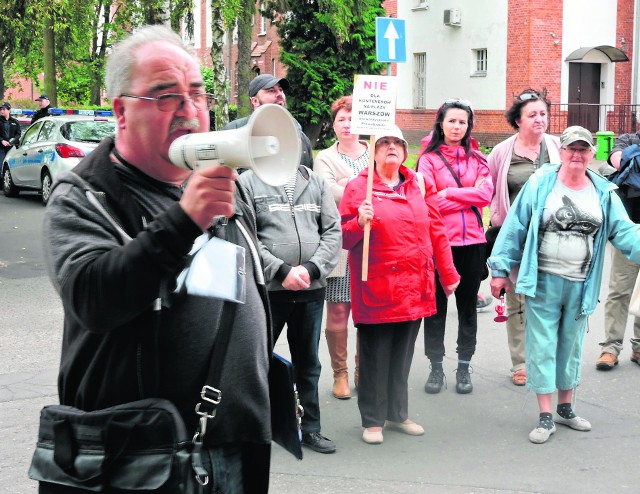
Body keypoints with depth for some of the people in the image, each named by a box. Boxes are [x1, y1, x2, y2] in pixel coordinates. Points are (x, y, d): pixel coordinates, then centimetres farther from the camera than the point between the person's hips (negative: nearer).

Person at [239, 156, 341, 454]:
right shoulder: (249, 182, -1)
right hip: (267, 290, -3)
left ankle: (310, 428, 25)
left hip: (312, 290, 4)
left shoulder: (315, 182, 10)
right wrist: (281, 270, -15)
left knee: (308, 362, 14)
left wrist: (311, 268, -9)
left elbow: (333, 231, 5)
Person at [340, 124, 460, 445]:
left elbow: (437, 231, 12)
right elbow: (342, 238, -2)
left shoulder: (420, 185, 11)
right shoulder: (358, 187, 0)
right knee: (375, 356, 3)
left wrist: (448, 274, 12)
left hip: (415, 287, 4)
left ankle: (398, 414, 27)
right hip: (376, 289, -4)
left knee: (403, 354, 13)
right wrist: (359, 223, -22)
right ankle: (373, 420, 15)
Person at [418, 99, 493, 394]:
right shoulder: (429, 158, 0)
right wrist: (468, 198, -8)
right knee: (436, 305, 6)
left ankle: (464, 367, 21)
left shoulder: (477, 159, 9)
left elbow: (486, 193, -6)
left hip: (472, 240, 3)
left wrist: (449, 194, -11)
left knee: (468, 305, 10)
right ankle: (436, 367, 18)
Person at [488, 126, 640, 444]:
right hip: (543, 281, -3)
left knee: (571, 346, 15)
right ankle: (545, 417, 7)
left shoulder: (604, 193, 3)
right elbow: (515, 226, -5)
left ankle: (566, 408, 30)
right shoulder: (540, 184, -6)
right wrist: (500, 269, -6)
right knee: (542, 346, 0)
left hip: (580, 285, 3)